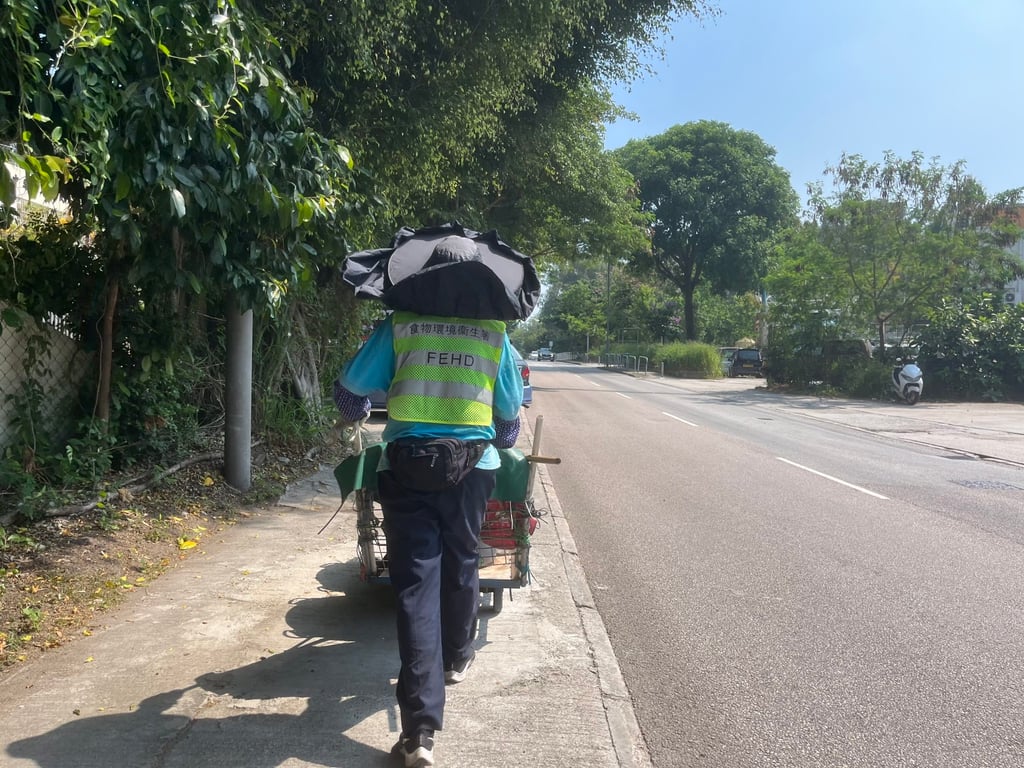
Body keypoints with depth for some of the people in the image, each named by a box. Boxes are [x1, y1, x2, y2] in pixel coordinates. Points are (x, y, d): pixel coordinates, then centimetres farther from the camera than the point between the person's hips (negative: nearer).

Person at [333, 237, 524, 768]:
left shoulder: (399, 324, 0)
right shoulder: (494, 332, 3)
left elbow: (349, 391, 4)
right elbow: (510, 414, 11)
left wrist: (358, 413, 28)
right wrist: (501, 443, 33)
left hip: (407, 466, -1)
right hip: (472, 466, 2)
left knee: (416, 583, -2)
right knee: (461, 566, 23)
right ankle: (456, 658, 46)